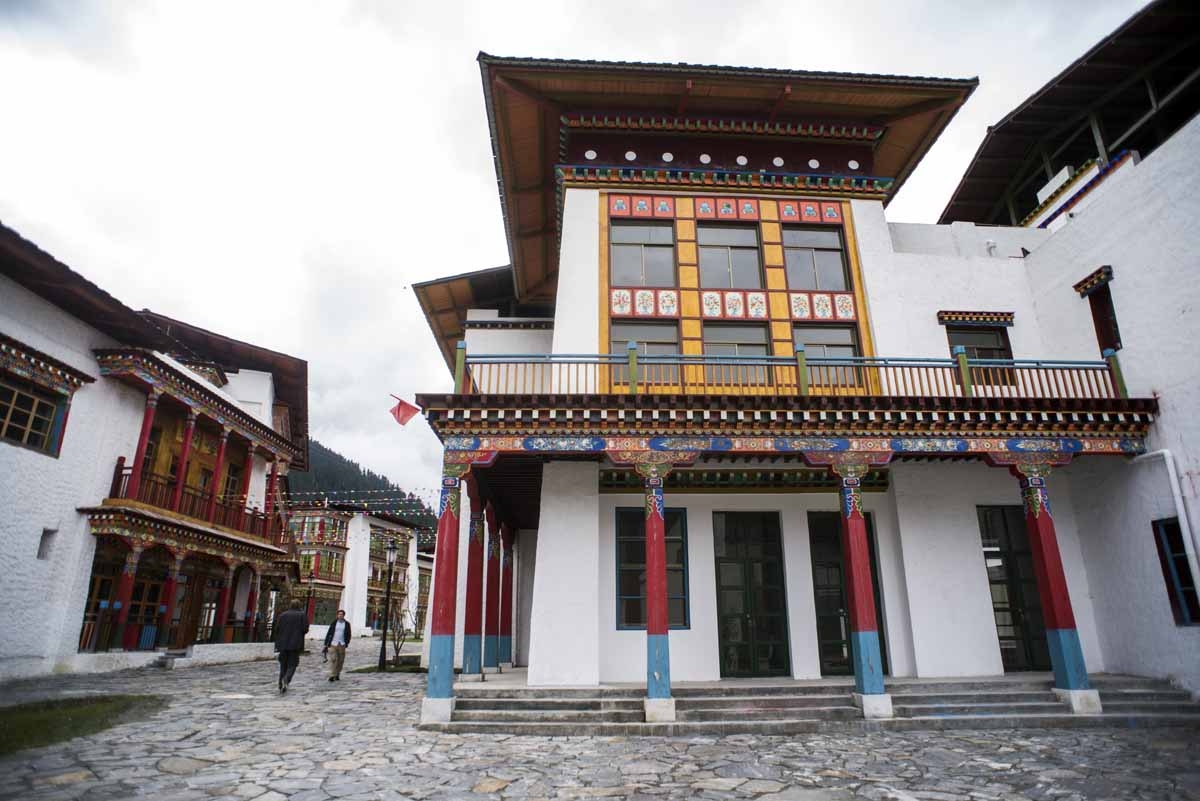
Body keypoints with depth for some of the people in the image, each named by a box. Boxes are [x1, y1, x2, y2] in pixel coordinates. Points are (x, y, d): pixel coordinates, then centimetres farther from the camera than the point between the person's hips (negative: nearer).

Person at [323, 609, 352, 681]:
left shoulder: (347, 624, 5)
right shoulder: (334, 623, 4)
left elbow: (348, 635, 8)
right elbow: (328, 633, 5)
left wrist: (347, 643, -3)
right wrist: (326, 644, 1)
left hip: (342, 645, 1)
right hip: (334, 644, -1)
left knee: (341, 661, 4)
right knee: (334, 660, -10)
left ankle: (337, 675, 15)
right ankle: (332, 676, -8)